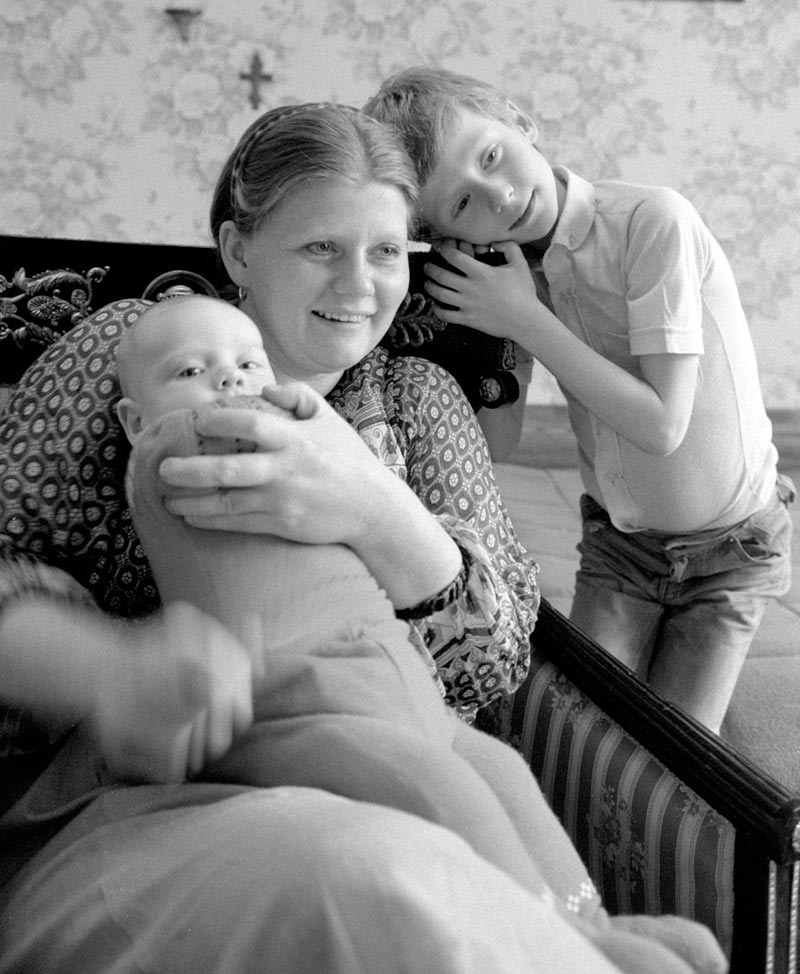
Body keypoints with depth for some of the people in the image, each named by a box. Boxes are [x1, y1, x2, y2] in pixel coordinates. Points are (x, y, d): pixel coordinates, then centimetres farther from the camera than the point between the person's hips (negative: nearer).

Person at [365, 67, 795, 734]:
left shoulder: (652, 219, -25)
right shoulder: (512, 264, -8)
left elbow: (661, 425, -27)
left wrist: (525, 319, -27)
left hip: (732, 548, -4)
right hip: (620, 541, 4)